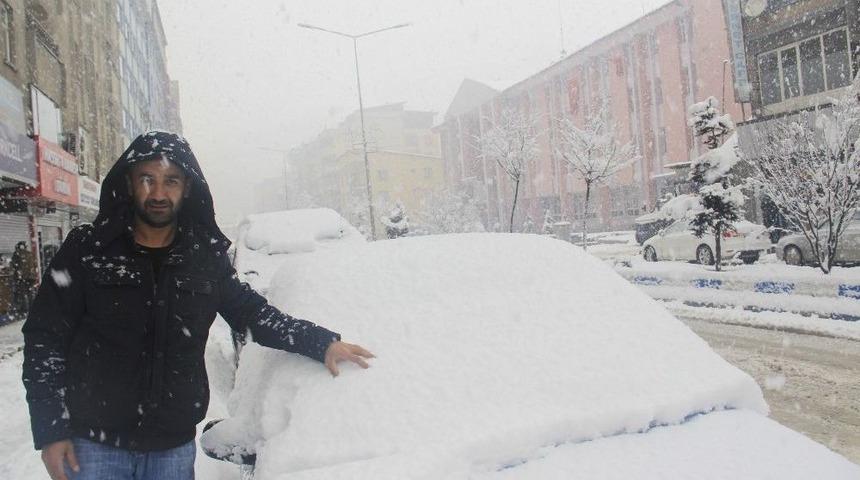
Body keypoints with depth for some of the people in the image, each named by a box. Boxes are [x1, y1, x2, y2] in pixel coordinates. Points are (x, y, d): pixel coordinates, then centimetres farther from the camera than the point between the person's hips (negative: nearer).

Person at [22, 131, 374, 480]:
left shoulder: (206, 258, 1)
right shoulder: (87, 249, -5)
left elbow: (253, 313, 7)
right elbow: (44, 338, -2)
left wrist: (322, 343, -4)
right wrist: (50, 430, -7)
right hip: (94, 444, -2)